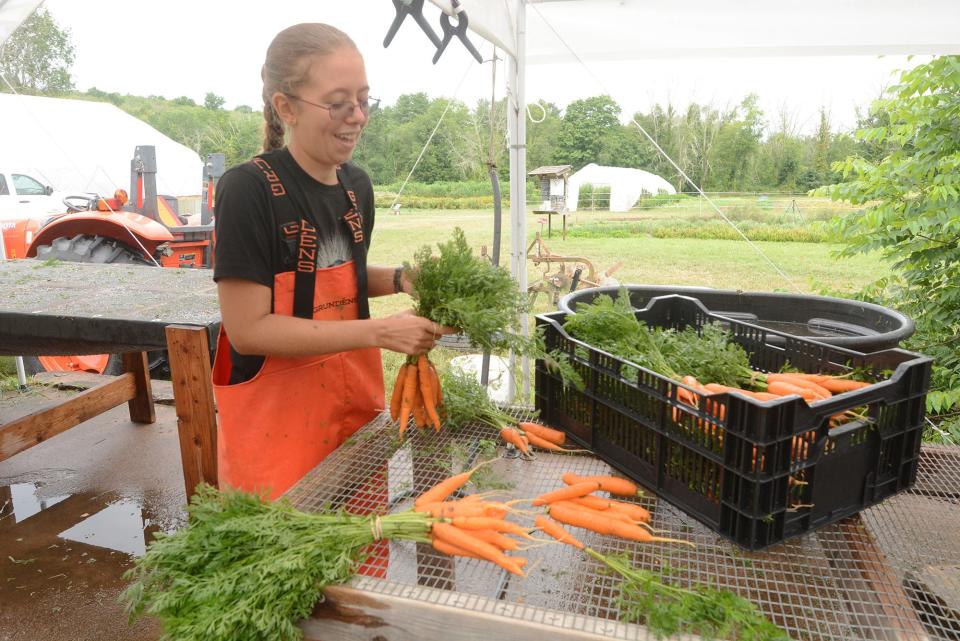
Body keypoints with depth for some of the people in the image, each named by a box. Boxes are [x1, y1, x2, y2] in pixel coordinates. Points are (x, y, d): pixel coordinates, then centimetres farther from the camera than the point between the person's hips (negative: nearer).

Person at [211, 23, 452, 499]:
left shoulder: (357, 184, 2)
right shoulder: (248, 189, -17)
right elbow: (247, 329, -19)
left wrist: (399, 279, -5)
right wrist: (379, 332, -23)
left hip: (356, 406, 6)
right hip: (277, 423, -6)